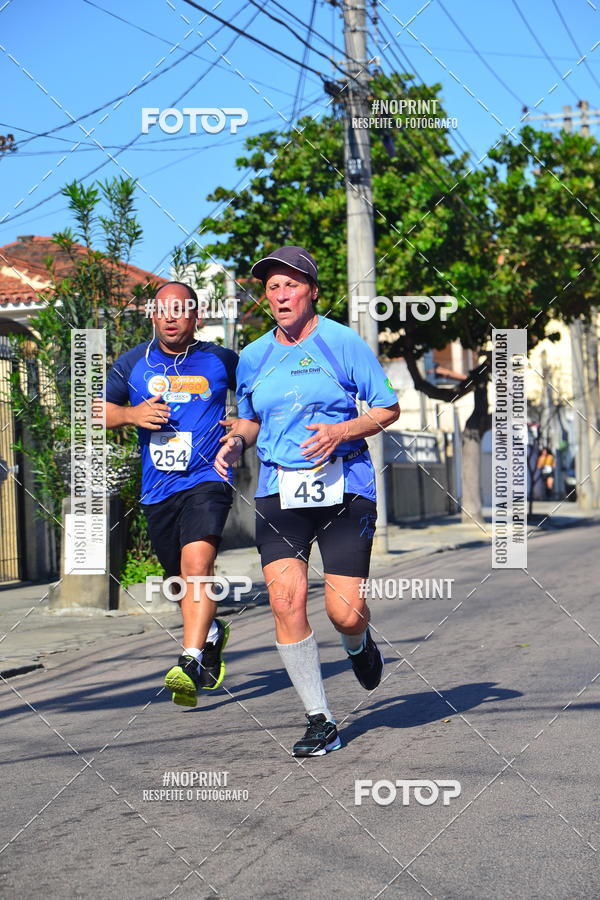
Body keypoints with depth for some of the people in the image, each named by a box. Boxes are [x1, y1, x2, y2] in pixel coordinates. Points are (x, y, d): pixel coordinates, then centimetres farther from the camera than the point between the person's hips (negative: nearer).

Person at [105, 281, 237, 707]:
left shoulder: (220, 361, 3)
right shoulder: (133, 363, 8)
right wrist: (131, 414, -7)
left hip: (207, 479, -4)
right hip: (157, 490, 4)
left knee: (197, 563, -26)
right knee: (182, 576, 15)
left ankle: (190, 664, -31)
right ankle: (212, 633, 44)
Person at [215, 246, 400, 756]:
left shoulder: (342, 341, -2)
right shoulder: (253, 357, 10)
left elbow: (389, 409, 1)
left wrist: (342, 431, -15)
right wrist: (236, 441, 2)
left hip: (343, 487, -3)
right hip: (279, 490, 3)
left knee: (344, 613, -8)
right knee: (285, 600, -14)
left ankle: (359, 644, 33)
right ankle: (320, 722, -1)